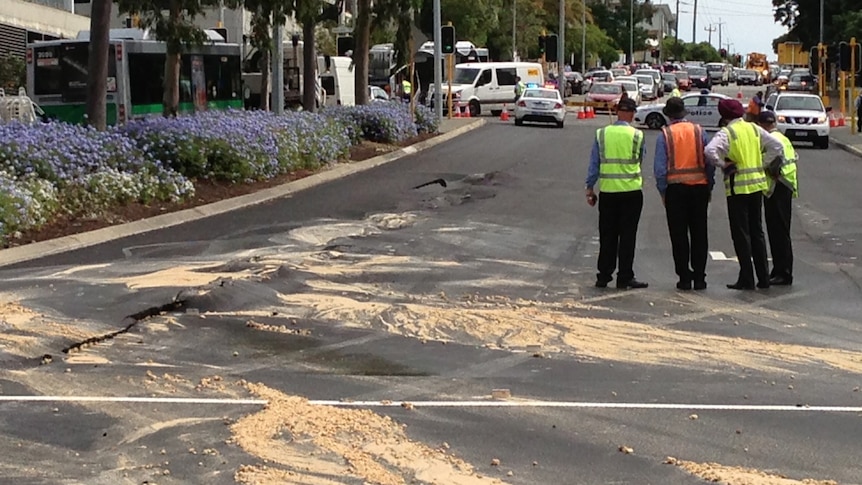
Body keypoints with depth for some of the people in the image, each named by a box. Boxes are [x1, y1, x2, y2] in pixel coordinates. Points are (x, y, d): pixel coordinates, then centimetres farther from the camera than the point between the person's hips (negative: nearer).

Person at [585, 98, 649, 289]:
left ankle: (603, 276, 12)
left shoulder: (602, 134, 0)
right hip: (631, 191, -2)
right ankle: (625, 278, 4)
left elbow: (594, 163, 2)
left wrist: (590, 188, 8)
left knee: (607, 236, 9)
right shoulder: (637, 135, -4)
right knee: (627, 236, 3)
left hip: (607, 191, 2)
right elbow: (640, 159, 10)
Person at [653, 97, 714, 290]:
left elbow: (660, 167, -5)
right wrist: (709, 186, 11)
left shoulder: (665, 134, -3)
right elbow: (710, 161, 3)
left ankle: (684, 278, 4)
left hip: (675, 188, -2)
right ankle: (699, 277, 8)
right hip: (699, 186, 2)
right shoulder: (699, 131, 3)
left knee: (679, 234, 4)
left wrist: (662, 191, 4)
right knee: (699, 233, 8)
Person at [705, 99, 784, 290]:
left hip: (738, 187, -6)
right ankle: (763, 277, 16)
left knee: (741, 234, 1)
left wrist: (723, 165, -12)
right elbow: (777, 146, 6)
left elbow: (710, 151, -26)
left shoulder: (726, 133, -10)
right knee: (757, 231, 14)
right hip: (757, 185, 6)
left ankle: (746, 279, 1)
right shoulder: (755, 129, 7)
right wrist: (765, 165, 10)